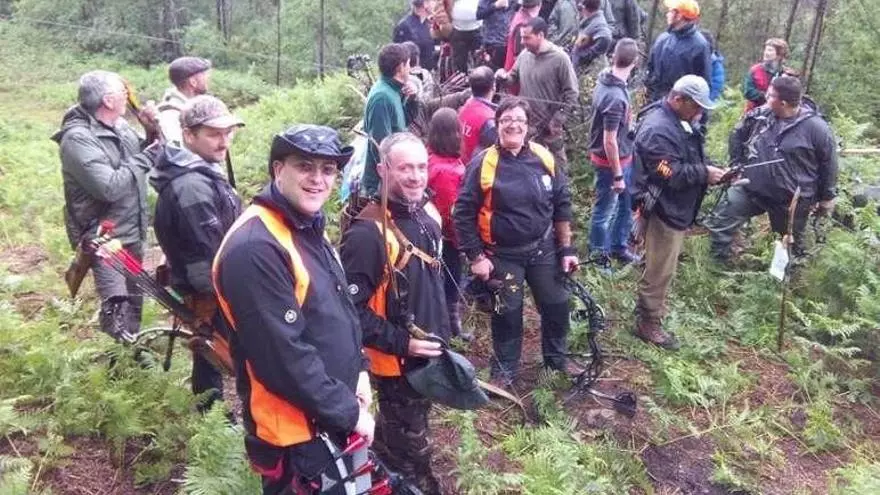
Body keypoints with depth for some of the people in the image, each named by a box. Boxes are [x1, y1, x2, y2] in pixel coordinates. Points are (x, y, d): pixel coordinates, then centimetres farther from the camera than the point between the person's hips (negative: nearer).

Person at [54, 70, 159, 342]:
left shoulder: (120, 125, 2)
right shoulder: (78, 138, -21)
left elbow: (142, 160, 13)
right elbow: (110, 187, -30)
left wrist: (152, 132, -5)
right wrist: (146, 157, -20)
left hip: (132, 231, 8)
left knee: (134, 299, 22)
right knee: (117, 310, -9)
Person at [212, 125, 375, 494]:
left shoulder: (309, 230, 7)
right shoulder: (255, 248, -25)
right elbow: (284, 357, -28)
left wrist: (359, 368, 4)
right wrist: (349, 412, -19)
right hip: (296, 432, -9)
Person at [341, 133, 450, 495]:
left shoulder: (427, 214, 2)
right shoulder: (368, 233, -26)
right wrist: (401, 342, -25)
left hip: (431, 355, 8)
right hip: (397, 362, -8)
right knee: (410, 448, 10)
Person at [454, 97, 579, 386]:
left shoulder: (544, 158, -3)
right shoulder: (483, 163, -14)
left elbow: (562, 204, 4)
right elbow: (463, 213, -10)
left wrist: (566, 248, 3)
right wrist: (476, 257, -11)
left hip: (543, 249, 3)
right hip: (503, 255, -3)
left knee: (557, 304, 13)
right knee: (507, 312, 8)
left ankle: (556, 357, 39)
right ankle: (504, 369, 30)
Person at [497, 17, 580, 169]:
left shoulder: (560, 58, -15)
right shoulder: (524, 55, 1)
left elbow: (571, 93, -12)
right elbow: (515, 76, 17)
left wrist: (558, 120, -15)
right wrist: (505, 76, -6)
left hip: (549, 126, -5)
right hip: (527, 123, 5)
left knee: (557, 164, 10)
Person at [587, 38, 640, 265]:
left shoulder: (605, 81, -3)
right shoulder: (616, 97, -31)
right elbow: (609, 141, -27)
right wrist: (617, 176, -19)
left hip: (623, 157, 9)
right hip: (612, 161, -9)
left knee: (625, 204, 23)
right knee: (604, 210, 10)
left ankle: (619, 246, 41)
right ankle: (598, 255, 29)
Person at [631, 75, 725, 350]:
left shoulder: (680, 121, 9)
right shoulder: (658, 129, -25)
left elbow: (690, 160, 19)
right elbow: (671, 174, -29)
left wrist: (711, 171, 2)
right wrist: (705, 174, -19)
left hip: (675, 208, 10)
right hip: (663, 210, -10)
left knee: (659, 267, 22)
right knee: (660, 270, 0)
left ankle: (648, 310, 37)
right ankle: (648, 324, 13)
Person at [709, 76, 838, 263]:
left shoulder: (816, 127, -18)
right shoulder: (760, 114, -8)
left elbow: (829, 164, -7)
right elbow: (738, 135, 11)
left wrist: (827, 197, 0)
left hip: (791, 200, -3)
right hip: (750, 188, 3)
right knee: (720, 223, 1)